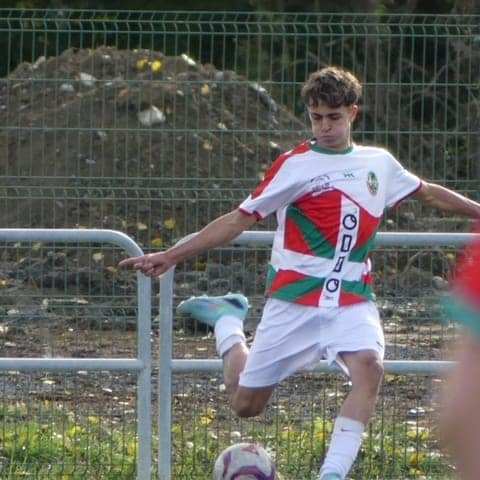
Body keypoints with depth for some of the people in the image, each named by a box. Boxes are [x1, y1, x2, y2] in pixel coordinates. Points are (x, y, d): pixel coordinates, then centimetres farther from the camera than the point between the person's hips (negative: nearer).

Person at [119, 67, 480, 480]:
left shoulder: (379, 163, 9)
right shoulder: (295, 166, -4)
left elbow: (429, 193, 27)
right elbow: (240, 219, -4)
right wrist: (170, 257, -9)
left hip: (353, 299, 2)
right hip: (295, 298, -2)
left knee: (369, 364, -30)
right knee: (246, 404, 4)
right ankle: (227, 321, 33)